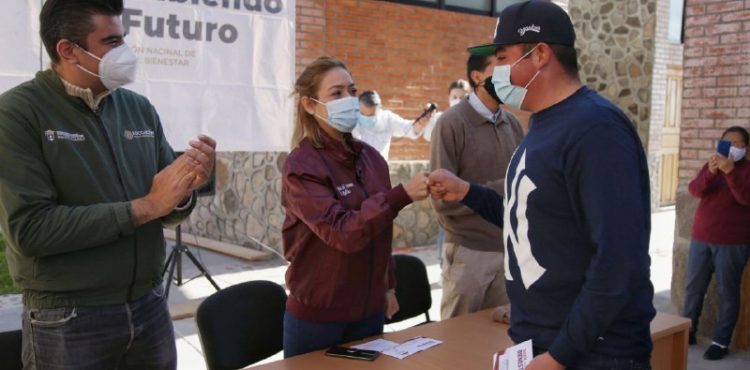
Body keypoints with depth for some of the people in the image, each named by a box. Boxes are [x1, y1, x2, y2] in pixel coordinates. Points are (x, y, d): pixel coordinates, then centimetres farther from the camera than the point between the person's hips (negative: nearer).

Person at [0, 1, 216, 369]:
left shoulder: (139, 108, 4)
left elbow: (167, 211, 8)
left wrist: (184, 189, -15)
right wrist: (144, 206, -19)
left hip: (150, 305, 5)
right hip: (67, 319, -4)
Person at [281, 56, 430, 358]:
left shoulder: (372, 157, 3)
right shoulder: (301, 166, -16)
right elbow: (343, 232, -26)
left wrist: (388, 286, 16)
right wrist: (402, 195, -33)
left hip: (369, 310, 6)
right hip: (317, 315, -5)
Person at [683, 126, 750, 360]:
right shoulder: (711, 165, 11)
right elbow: (695, 190, -6)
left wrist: (730, 171, -30)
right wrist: (710, 172, -24)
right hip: (701, 238, 5)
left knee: (727, 292, 1)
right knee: (693, 287, 9)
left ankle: (721, 341, 7)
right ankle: (688, 331, 20)